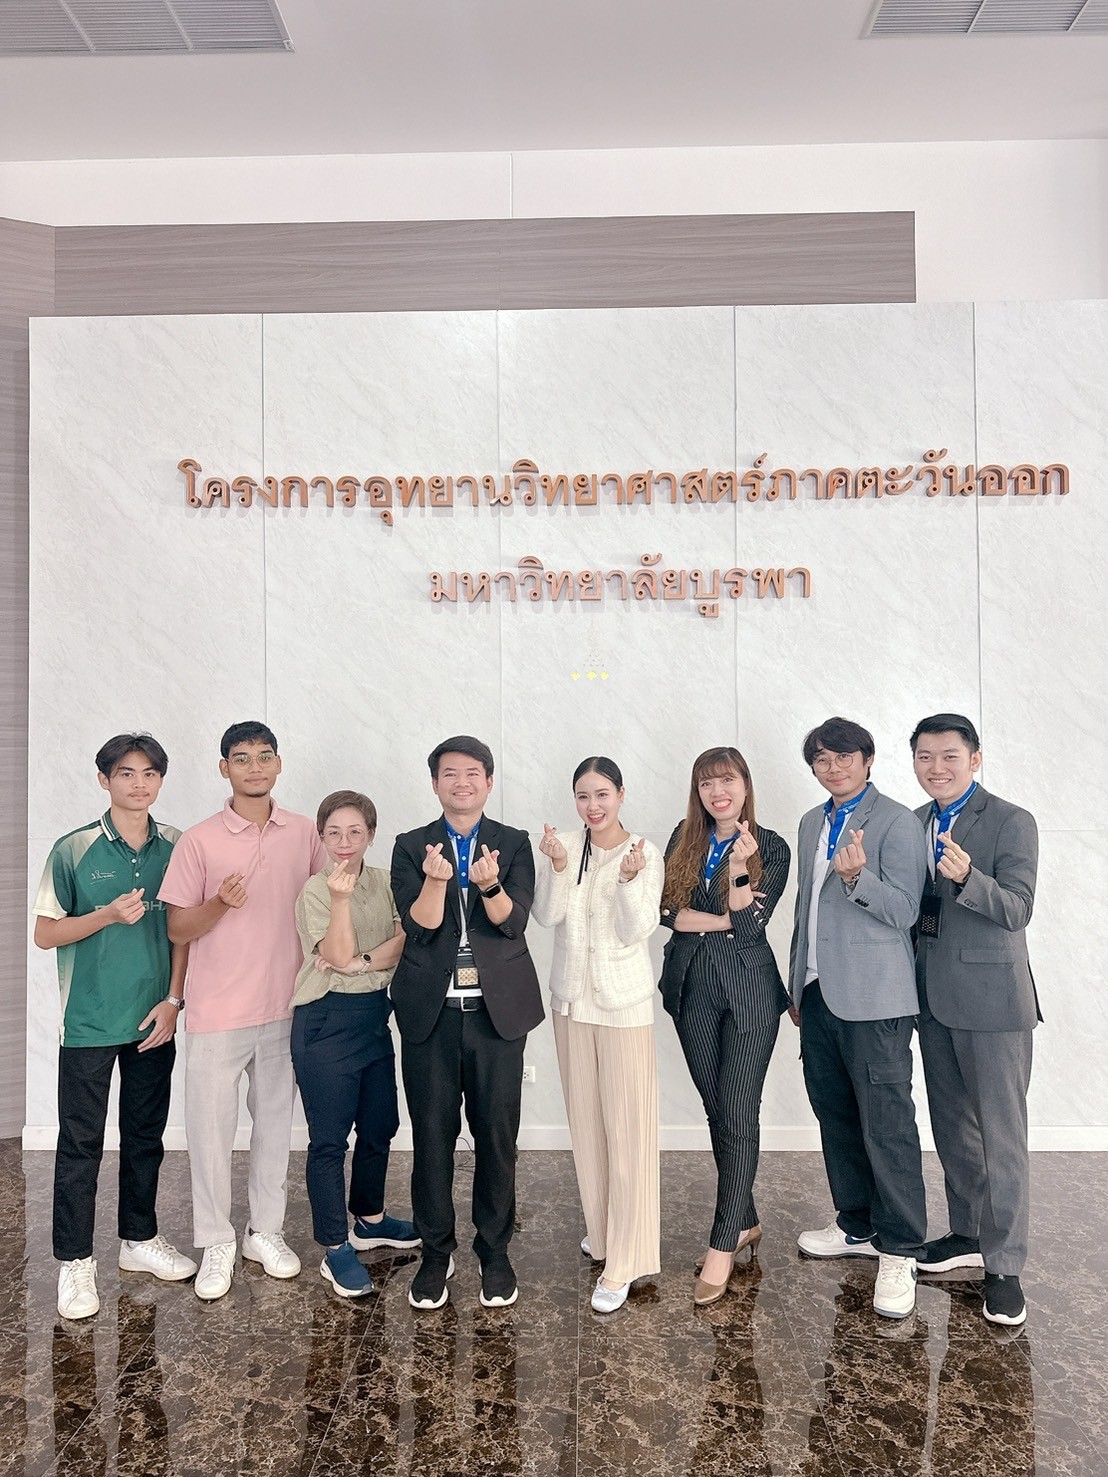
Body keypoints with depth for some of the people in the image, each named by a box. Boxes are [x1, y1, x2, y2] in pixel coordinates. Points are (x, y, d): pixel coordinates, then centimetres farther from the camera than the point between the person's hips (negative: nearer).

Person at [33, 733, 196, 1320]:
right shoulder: (74, 849, -8)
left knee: (146, 1134, 15)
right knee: (81, 1143, 6)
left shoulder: (175, 847, 0)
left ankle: (139, 1239, 33)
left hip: (155, 1018, 3)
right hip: (90, 1022, -3)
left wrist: (173, 998, -2)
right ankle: (74, 1262, 22)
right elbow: (45, 933, -6)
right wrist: (109, 914, -22)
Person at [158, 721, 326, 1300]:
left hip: (286, 1007, 3)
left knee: (275, 1123, 15)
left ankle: (266, 1231, 32)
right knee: (211, 1128, 6)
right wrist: (220, 904, -23)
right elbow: (177, 929, -4)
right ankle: (216, 1243, 26)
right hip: (217, 1013, -2)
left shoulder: (305, 834, 1)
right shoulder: (199, 840, -7)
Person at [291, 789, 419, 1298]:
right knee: (329, 1139, 2)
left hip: (375, 1015, 6)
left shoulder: (385, 883, 4)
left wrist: (363, 962, -19)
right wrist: (341, 898, -29)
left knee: (380, 1125, 16)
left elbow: (408, 941, -5)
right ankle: (335, 1249, 16)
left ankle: (370, 1220, 37)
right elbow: (340, 956, -18)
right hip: (326, 1021, -5)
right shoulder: (315, 889, -9)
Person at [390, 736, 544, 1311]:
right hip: (431, 1010, 0)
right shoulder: (411, 847, 4)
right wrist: (435, 879, -28)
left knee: (497, 1134, 7)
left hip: (497, 1008, 0)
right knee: (432, 1133, 8)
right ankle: (436, 1253, 27)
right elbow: (420, 925, -8)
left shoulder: (514, 844, 4)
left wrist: (489, 884, -30)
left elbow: (513, 921, -9)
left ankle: (494, 1252, 26)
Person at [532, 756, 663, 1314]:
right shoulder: (565, 845, 0)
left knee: (627, 1126, -2)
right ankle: (601, 1229, 36)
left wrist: (630, 879, -31)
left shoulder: (645, 853, -10)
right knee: (585, 1121, 16)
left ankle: (623, 1261, 10)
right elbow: (547, 915, -8)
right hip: (572, 996, 4)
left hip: (623, 1002, -4)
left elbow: (637, 929, -15)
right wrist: (558, 866, -23)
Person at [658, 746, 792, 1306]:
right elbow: (667, 910, -4)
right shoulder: (685, 839, 5)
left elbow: (752, 926, -13)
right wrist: (725, 920, -14)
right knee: (717, 1112, 12)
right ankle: (745, 1223, 29)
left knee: (738, 1116, -1)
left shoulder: (771, 848, -4)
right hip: (693, 989, 4)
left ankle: (723, 1245, 9)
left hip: (749, 991, -3)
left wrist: (740, 871, -27)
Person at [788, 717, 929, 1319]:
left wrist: (857, 876, -30)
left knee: (887, 1123, -2)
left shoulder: (896, 822, -7)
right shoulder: (812, 824, 15)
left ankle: (898, 1252, 10)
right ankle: (856, 1226, 30)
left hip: (873, 998, -7)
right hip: (818, 994, 7)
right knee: (835, 1116, 15)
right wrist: (797, 985, 21)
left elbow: (903, 911, -12)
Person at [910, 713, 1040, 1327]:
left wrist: (967, 877, -35)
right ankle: (967, 1233, 33)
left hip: (991, 999, -6)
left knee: (1001, 1135, 0)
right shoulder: (915, 824, 9)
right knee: (951, 1127, 17)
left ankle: (1004, 1266, 12)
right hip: (934, 999, 7)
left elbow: (1017, 910, -19)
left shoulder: (1011, 822, -10)